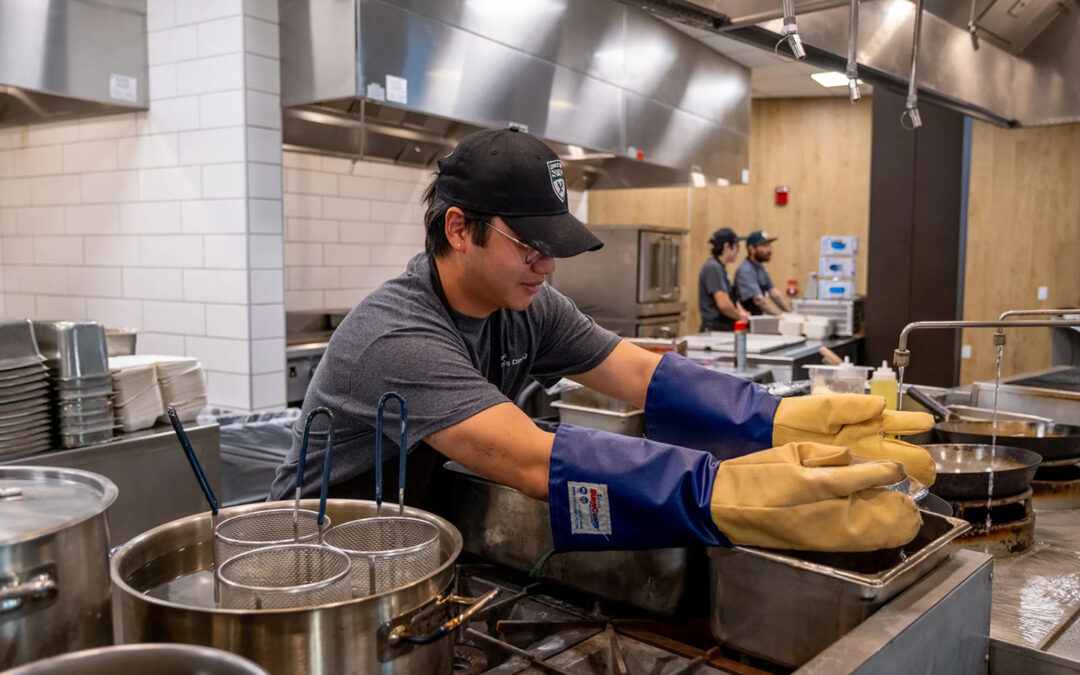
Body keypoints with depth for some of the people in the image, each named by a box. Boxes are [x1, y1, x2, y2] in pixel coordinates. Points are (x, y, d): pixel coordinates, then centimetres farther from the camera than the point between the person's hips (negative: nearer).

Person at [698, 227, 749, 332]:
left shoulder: (720, 267, 17)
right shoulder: (713, 268, -14)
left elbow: (730, 298, 23)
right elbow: (723, 304, -22)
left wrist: (742, 313, 5)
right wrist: (740, 316, -5)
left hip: (724, 330, 10)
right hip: (714, 330, -10)